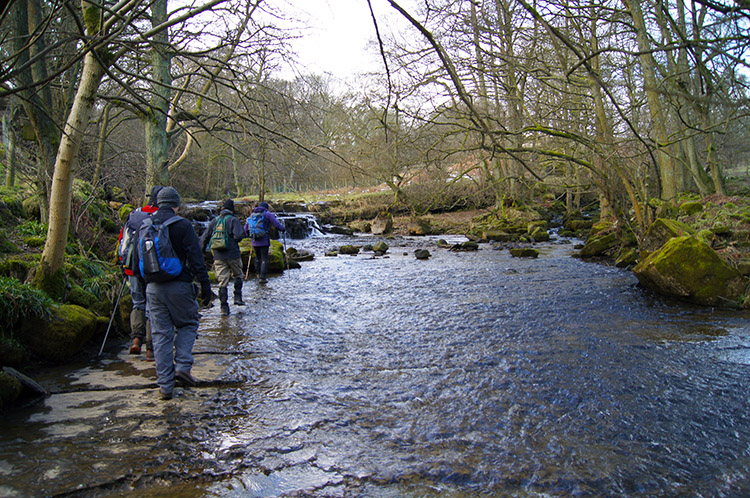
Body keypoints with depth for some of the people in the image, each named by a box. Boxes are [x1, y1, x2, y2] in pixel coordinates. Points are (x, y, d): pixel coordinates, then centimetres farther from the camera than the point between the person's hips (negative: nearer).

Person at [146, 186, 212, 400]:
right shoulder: (182, 225, -9)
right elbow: (196, 258, -11)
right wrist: (205, 285, -6)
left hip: (153, 288, 4)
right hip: (178, 286, -4)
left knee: (161, 334, 8)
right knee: (188, 324, 16)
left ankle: (165, 385, 11)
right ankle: (182, 366, 1)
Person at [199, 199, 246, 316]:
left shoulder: (214, 221, 10)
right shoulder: (233, 220, -4)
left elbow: (204, 238, 11)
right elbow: (238, 236, -18)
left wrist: (202, 251, 23)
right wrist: (242, 234, 4)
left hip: (218, 256, 3)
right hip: (233, 255, -3)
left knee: (222, 281, 5)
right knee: (237, 275, 20)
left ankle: (224, 307, 3)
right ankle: (237, 297, 11)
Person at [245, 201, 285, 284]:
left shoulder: (252, 214, 12)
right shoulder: (267, 214, -2)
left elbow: (246, 227, 15)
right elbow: (277, 224, -7)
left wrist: (249, 234, 33)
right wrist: (282, 229, 12)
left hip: (255, 241, 5)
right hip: (264, 241, -5)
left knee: (258, 258, 21)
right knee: (264, 259, 0)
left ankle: (258, 274, 26)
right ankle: (262, 278, -2)